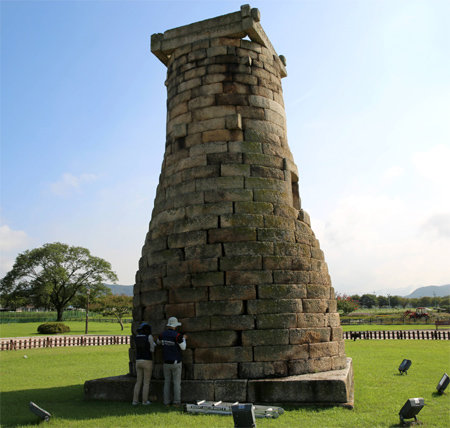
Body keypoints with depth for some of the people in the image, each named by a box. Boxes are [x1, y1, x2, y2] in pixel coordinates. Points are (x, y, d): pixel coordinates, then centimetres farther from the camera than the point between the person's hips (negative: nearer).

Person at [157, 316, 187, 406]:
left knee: (167, 383, 10)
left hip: (166, 363, 4)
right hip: (176, 363, -4)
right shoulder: (177, 335, -18)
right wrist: (184, 338, 6)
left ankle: (166, 402, 9)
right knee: (177, 383, 4)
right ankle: (176, 402, 3)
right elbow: (183, 348, -10)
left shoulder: (163, 334, -2)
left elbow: (159, 342, 21)